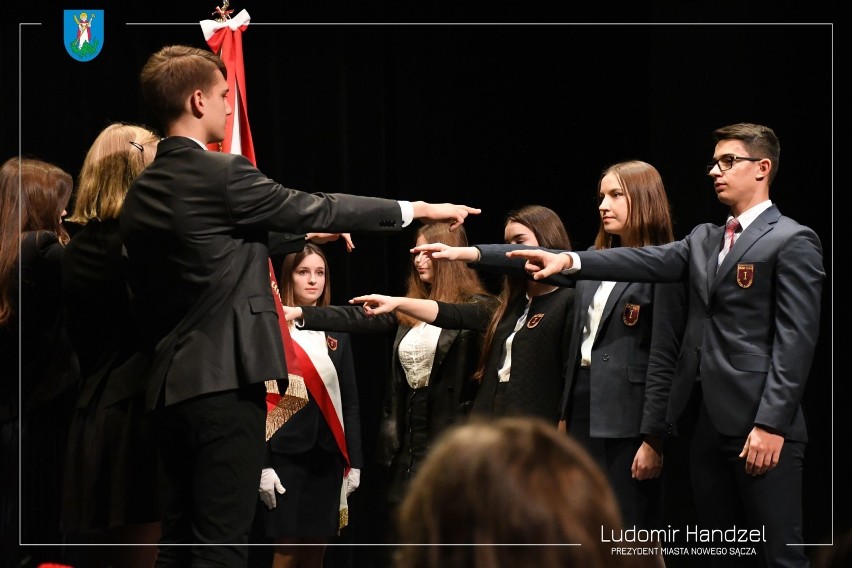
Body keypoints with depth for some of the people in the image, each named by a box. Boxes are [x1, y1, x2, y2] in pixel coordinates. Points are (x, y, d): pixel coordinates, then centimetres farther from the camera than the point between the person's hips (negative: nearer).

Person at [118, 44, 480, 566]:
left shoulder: (140, 193, 11)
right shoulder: (222, 175, -12)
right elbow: (317, 210, -4)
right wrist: (419, 209, 7)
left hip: (169, 385, 8)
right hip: (224, 381, -8)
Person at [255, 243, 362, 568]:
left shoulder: (336, 332, 11)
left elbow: (350, 400, 13)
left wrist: (354, 460, 6)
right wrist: (261, 464, -13)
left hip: (327, 454, 4)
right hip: (287, 453, -4)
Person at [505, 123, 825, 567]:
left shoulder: (792, 242, -6)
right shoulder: (704, 239, 19)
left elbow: (795, 340, -12)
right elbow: (650, 261, 5)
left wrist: (771, 425, -19)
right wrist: (570, 261, -10)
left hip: (759, 423, -8)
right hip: (709, 422, 8)